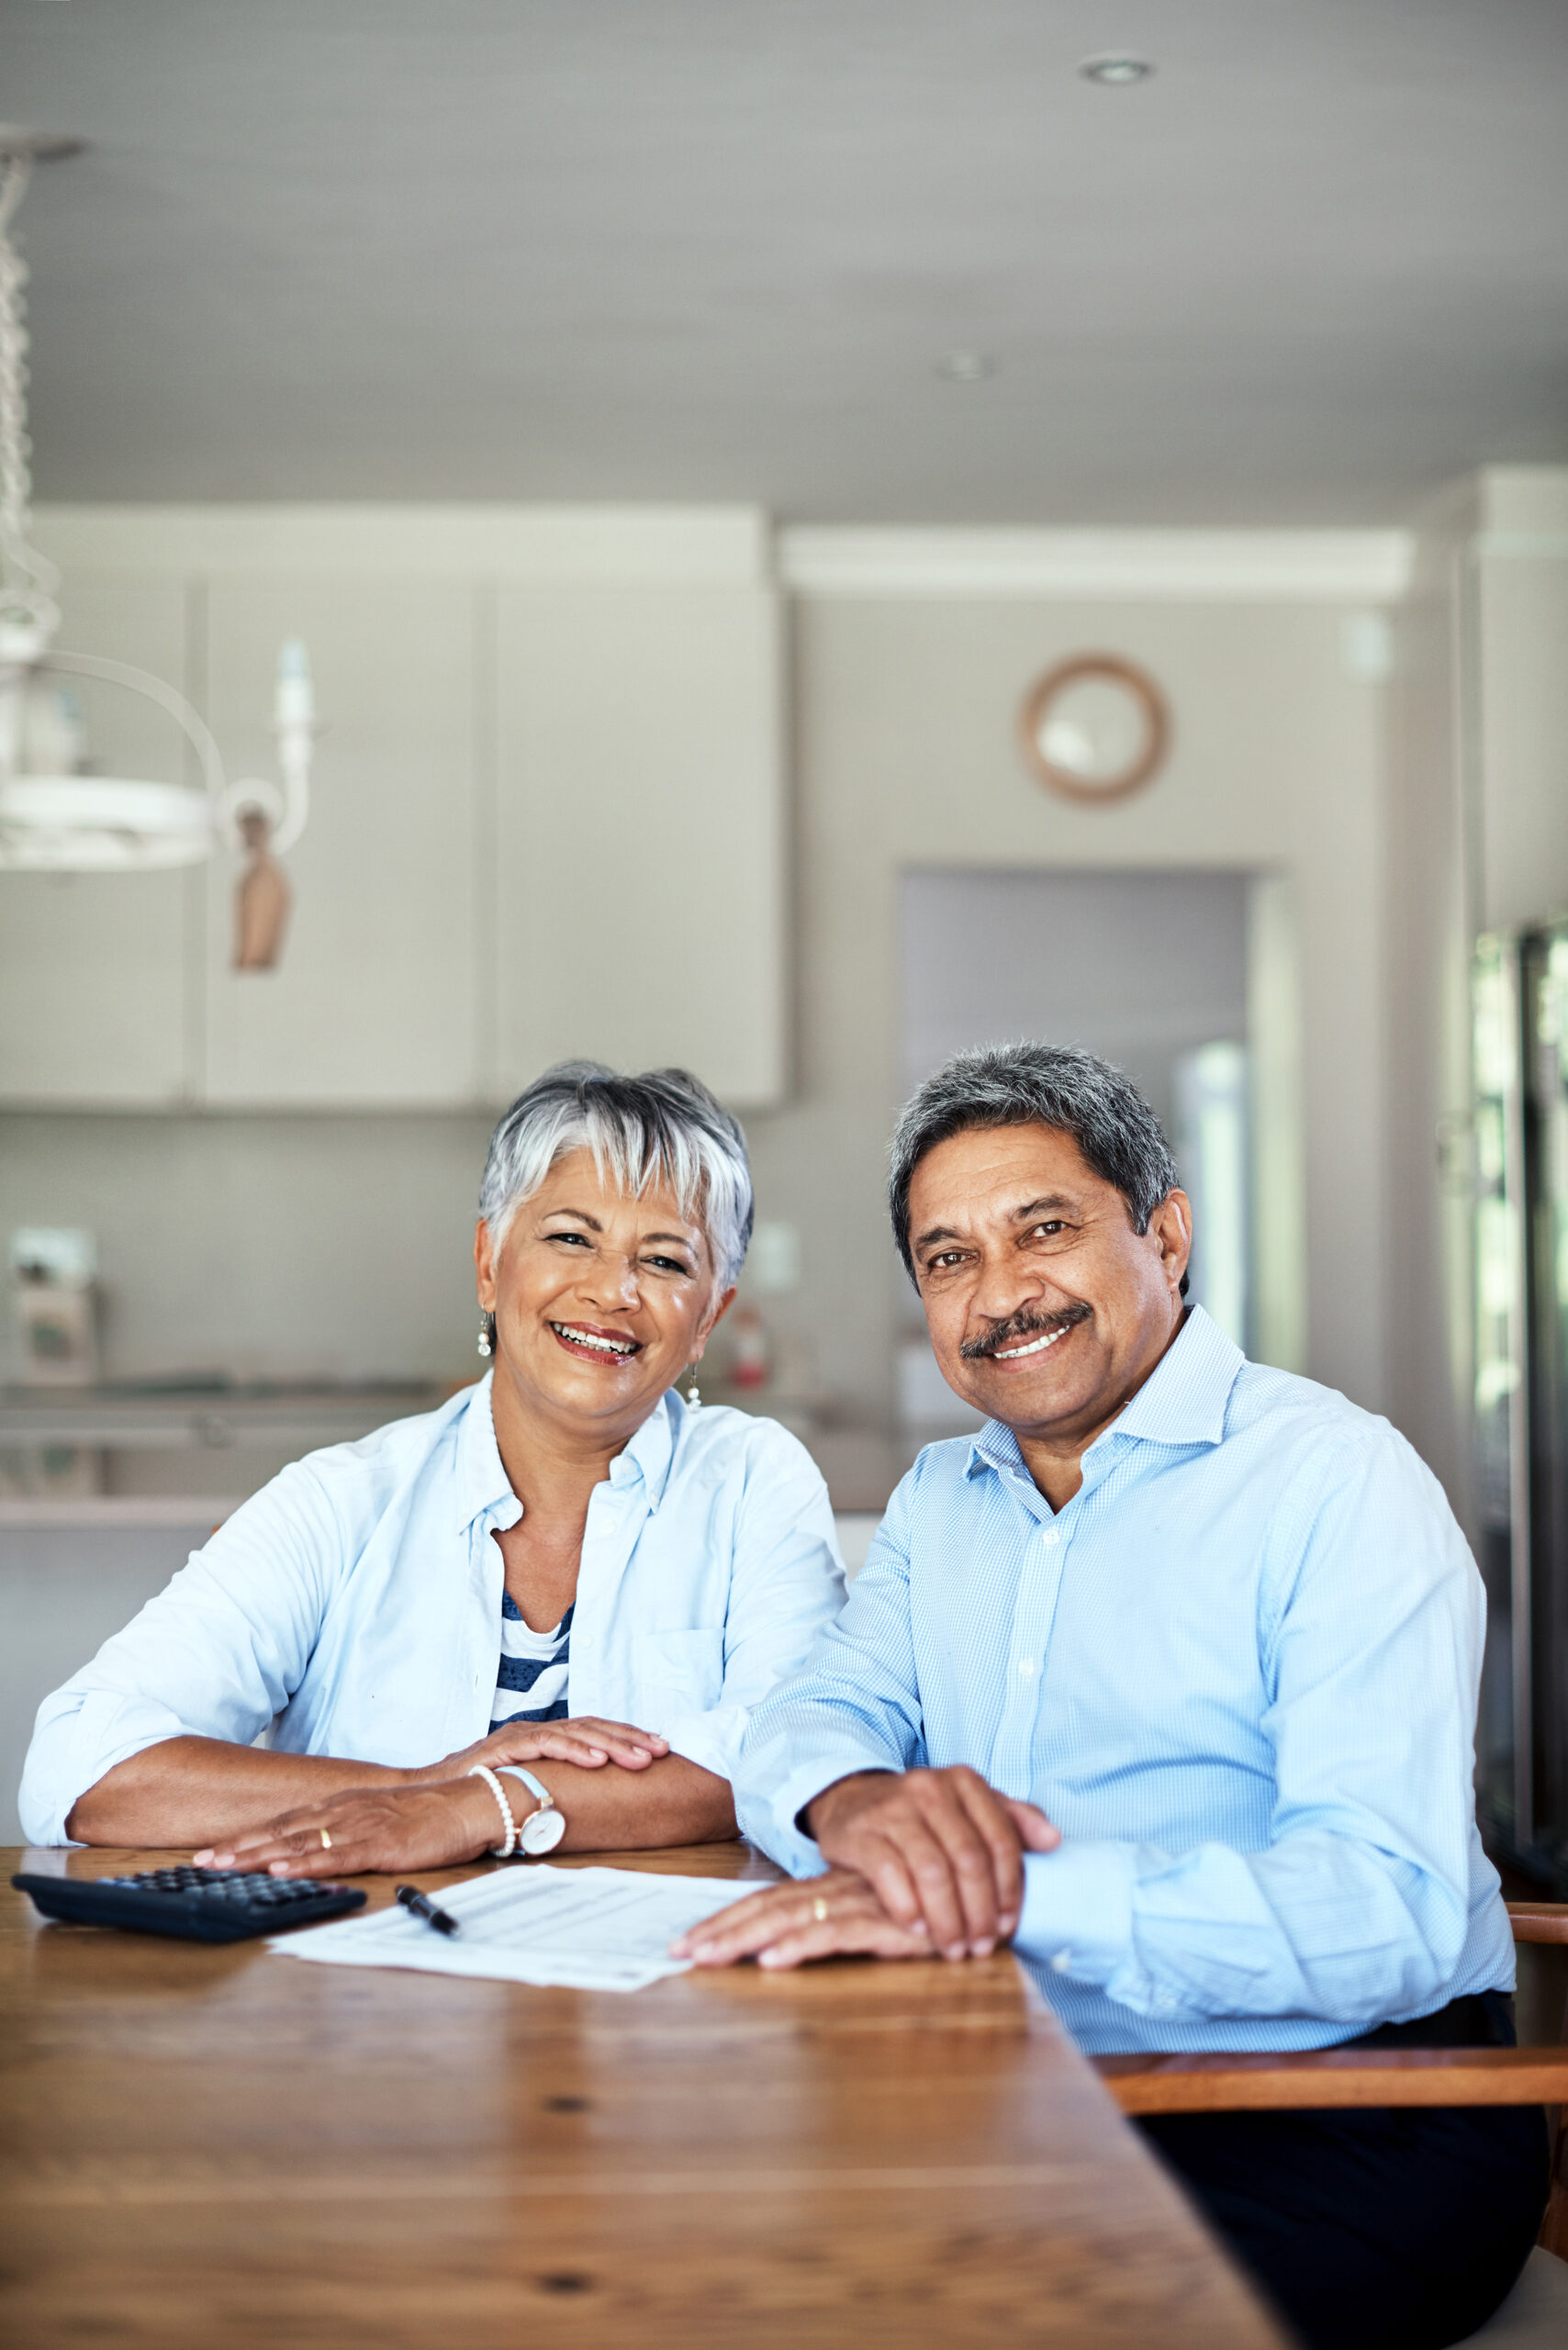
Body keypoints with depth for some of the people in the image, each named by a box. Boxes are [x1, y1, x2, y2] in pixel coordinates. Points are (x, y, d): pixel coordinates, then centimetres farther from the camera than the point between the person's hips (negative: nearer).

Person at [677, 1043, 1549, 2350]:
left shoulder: (1340, 1484, -10)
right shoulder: (940, 1498, 15)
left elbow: (1390, 1910, -23)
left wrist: (1018, 1895, -36)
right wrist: (859, 1803, -22)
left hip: (1338, 2128, -6)